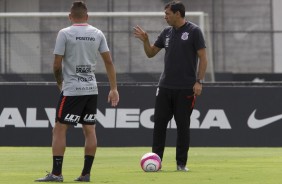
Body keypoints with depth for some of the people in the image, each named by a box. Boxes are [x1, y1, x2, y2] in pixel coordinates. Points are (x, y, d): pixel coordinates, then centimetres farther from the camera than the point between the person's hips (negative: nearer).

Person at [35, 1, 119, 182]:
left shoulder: (65, 34, -7)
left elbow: (57, 64, -6)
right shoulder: (97, 34, 5)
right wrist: (114, 89, 9)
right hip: (92, 89, 5)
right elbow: (109, 62, 5)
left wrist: (60, 82, 13)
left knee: (60, 129, -1)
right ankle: (86, 173, 10)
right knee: (90, 129, 10)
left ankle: (56, 173, -6)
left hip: (71, 89, -5)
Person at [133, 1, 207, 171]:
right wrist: (145, 40, 0)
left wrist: (199, 81, -15)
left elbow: (203, 58, -8)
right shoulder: (167, 32, 12)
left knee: (183, 125, 0)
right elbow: (151, 53, 18)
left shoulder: (193, 31, -5)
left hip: (185, 88, -5)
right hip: (165, 86, 5)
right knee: (159, 123, 2)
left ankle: (181, 163, 7)